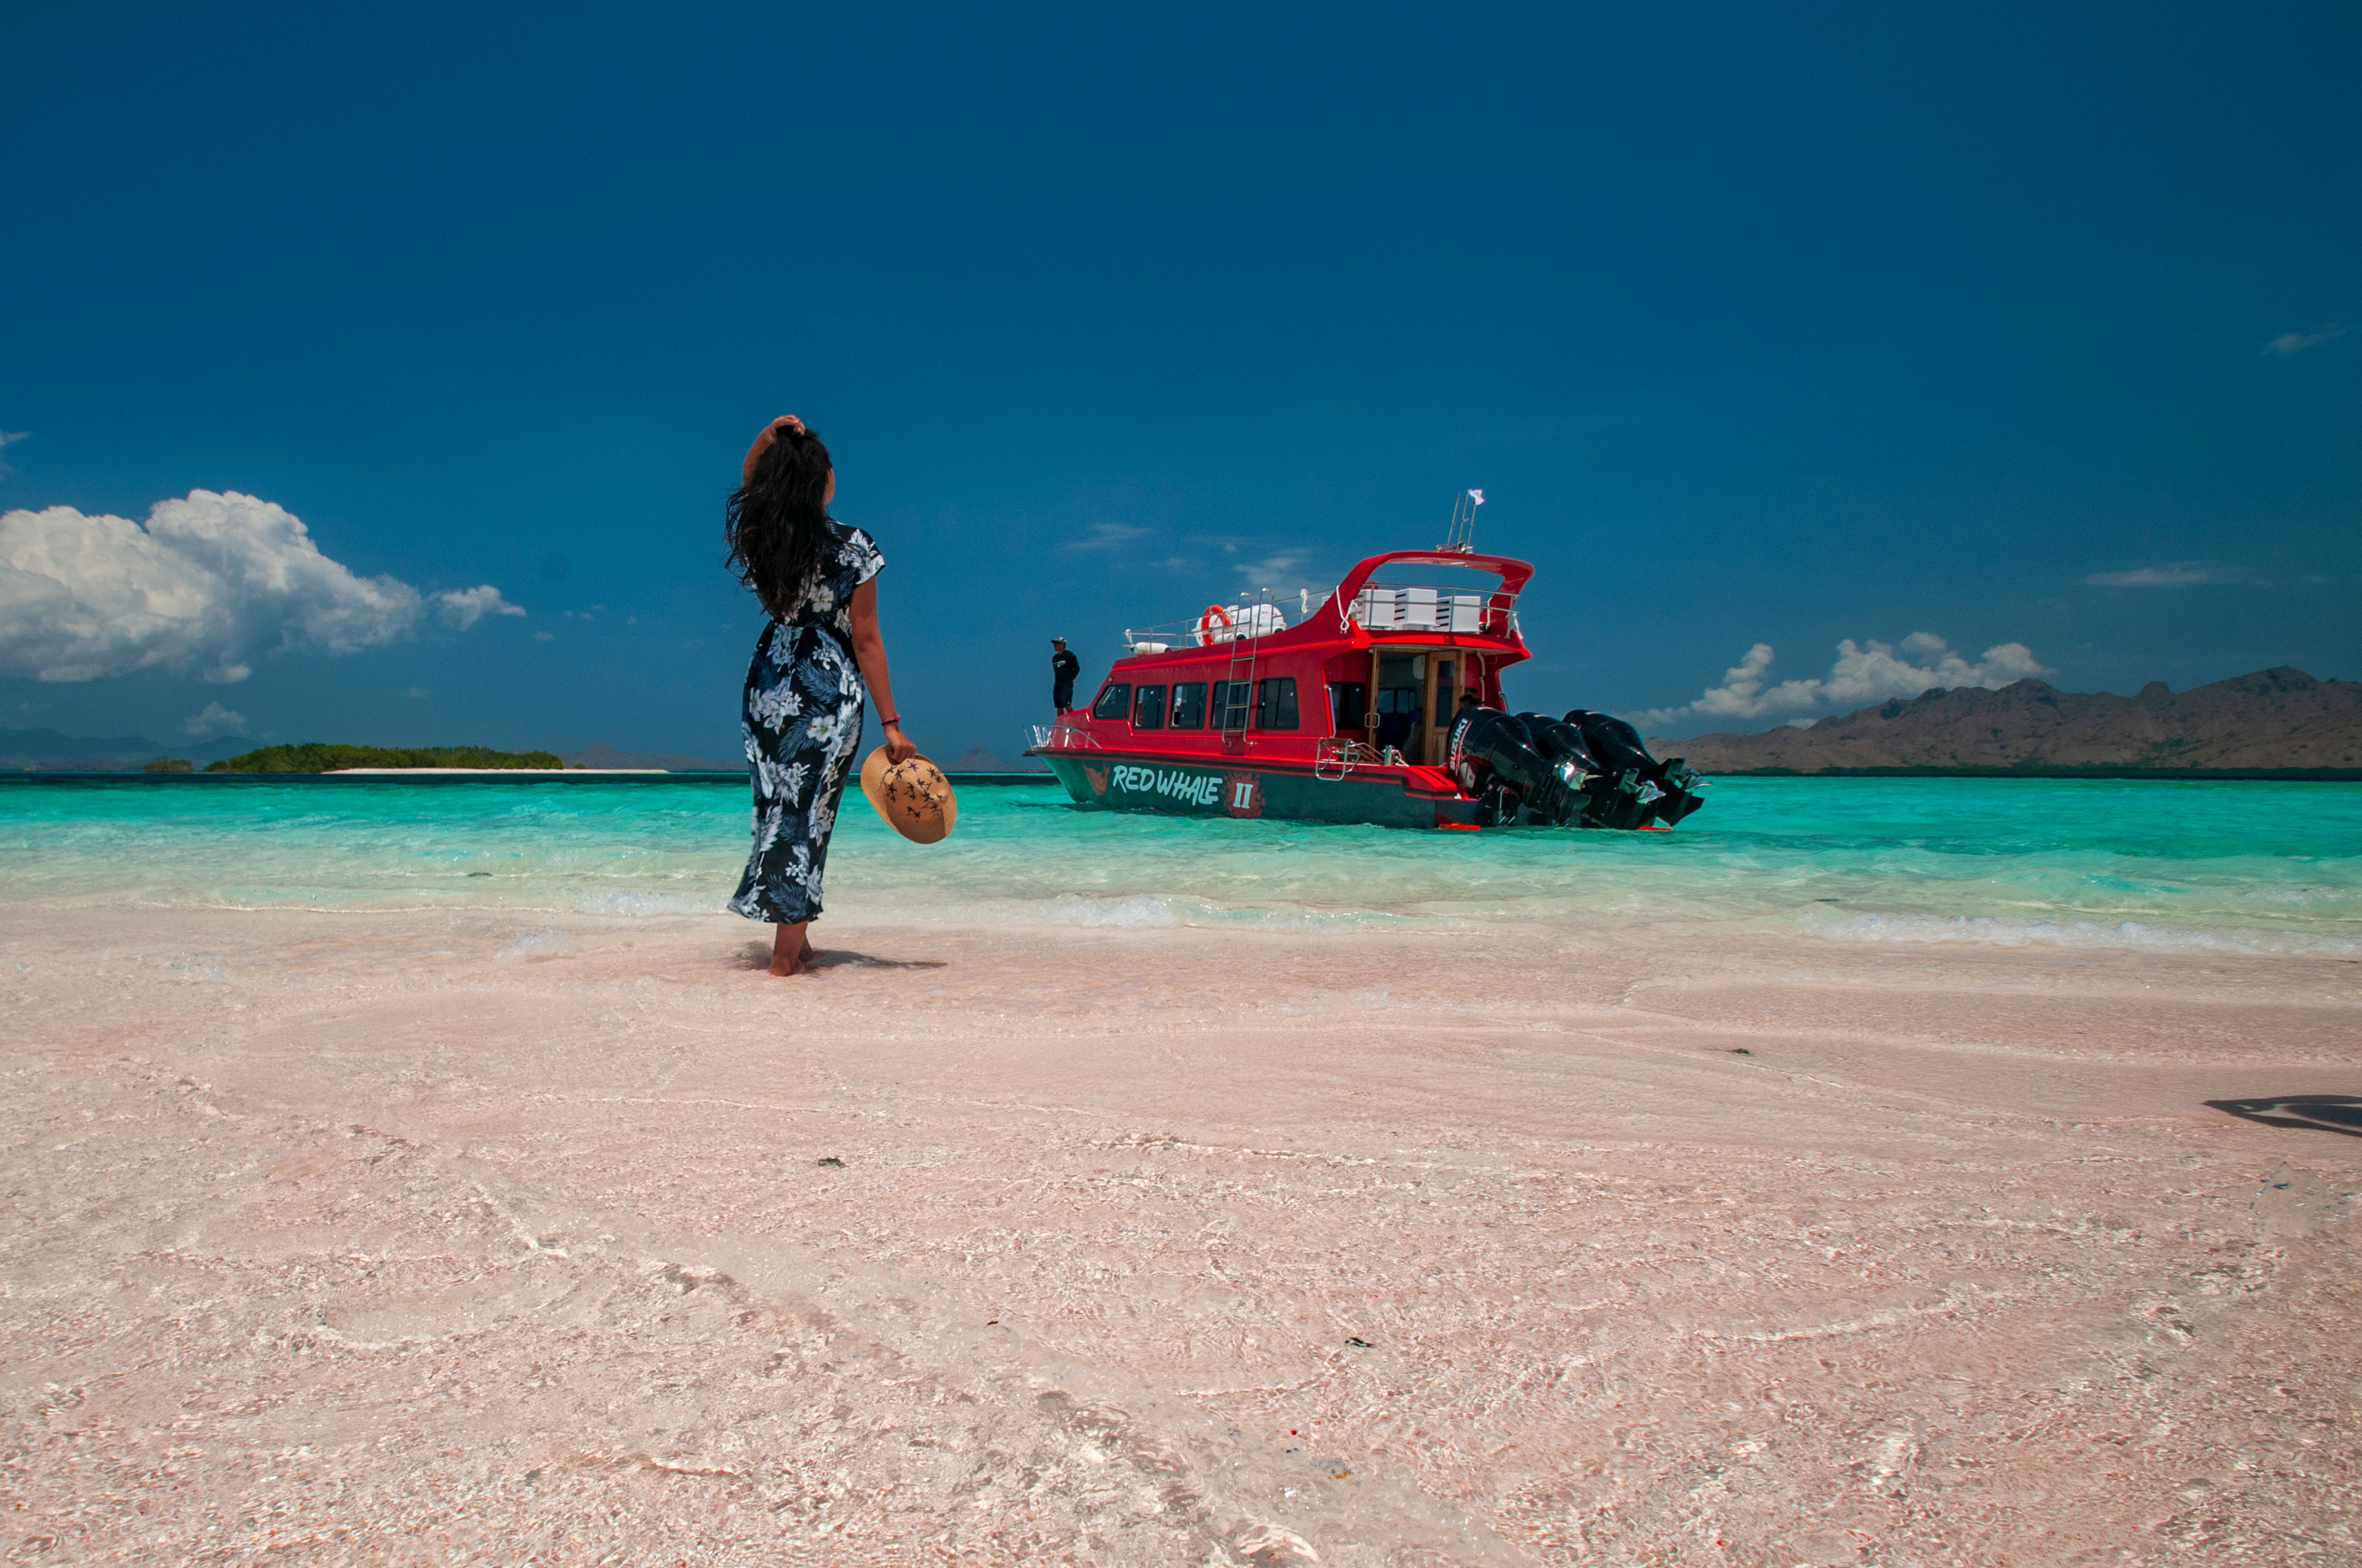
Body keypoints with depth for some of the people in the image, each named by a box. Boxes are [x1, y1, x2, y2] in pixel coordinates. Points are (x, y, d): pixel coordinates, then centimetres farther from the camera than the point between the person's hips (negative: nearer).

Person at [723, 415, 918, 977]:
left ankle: (792, 938, 23)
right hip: (829, 686, -4)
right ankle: (787, 952, 6)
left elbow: (747, 489, 20)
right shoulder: (853, 549, -15)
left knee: (778, 804, 14)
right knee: (808, 808, 1)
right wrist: (891, 725, -7)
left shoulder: (752, 534, -4)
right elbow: (867, 643, -12)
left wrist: (766, 441, 1)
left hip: (768, 679, 5)